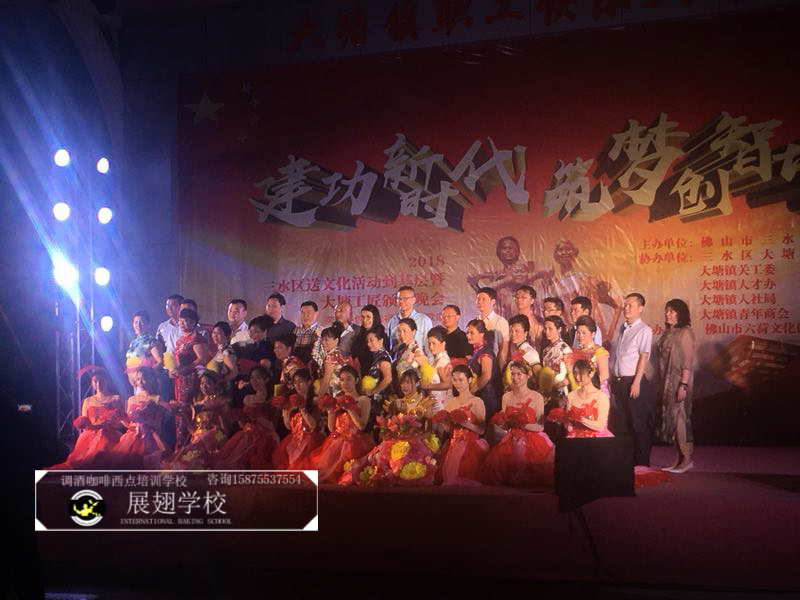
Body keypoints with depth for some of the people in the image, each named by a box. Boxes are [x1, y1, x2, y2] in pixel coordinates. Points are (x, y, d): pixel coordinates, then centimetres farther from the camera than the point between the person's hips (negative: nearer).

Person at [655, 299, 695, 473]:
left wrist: (683, 385, -20)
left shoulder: (685, 333, -9)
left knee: (680, 418, -7)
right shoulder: (667, 333, 14)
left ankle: (687, 459, 1)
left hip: (679, 382, -8)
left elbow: (688, 361, -14)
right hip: (666, 383, 8)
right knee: (670, 418, 8)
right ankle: (679, 459, 14)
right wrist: (660, 385, 13)